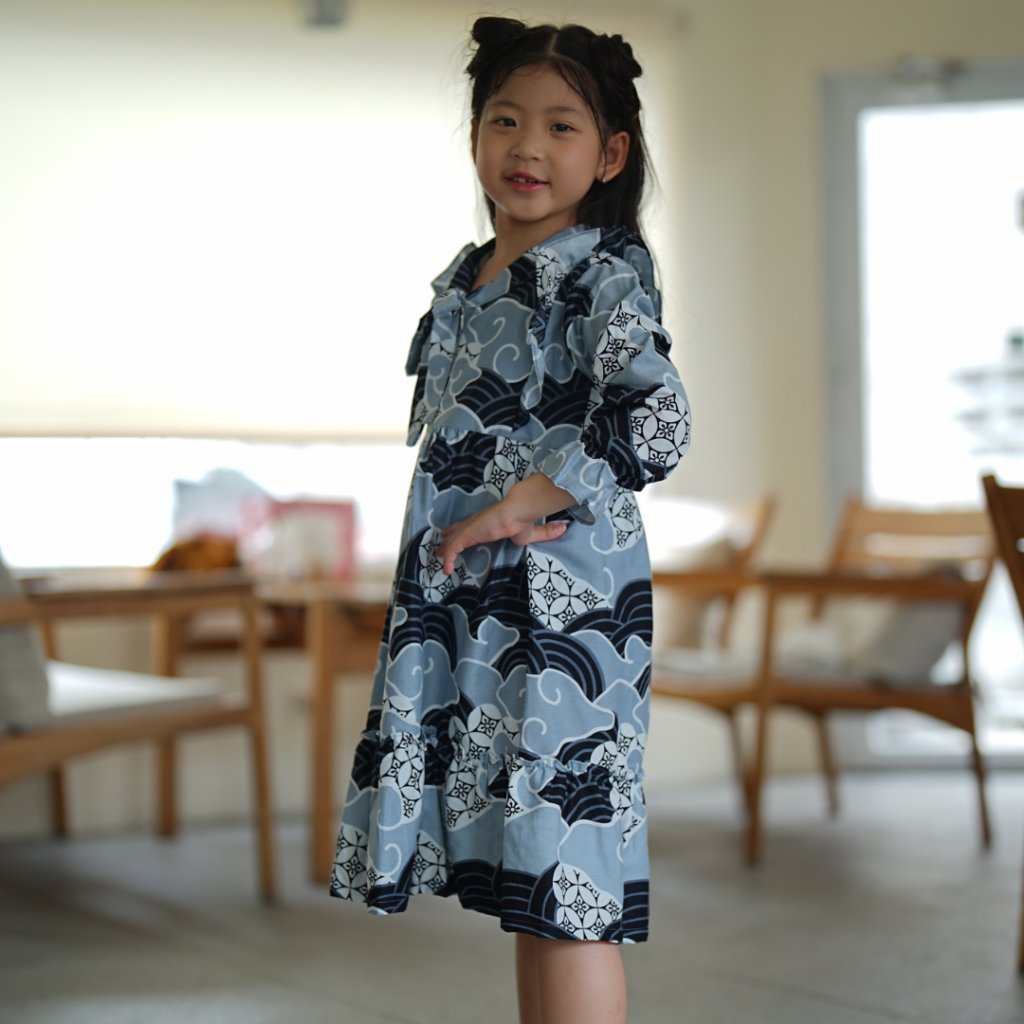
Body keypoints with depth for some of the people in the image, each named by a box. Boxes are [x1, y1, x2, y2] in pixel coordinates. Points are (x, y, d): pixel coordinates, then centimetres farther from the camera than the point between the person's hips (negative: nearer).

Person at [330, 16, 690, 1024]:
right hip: (461, 600, 8)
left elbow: (655, 422, -23)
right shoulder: (464, 278, 14)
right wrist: (499, 511, 1)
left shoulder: (602, 275, -9)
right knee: (522, 874, 15)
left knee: (564, 884, -4)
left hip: (562, 601, -7)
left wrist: (514, 506, -16)